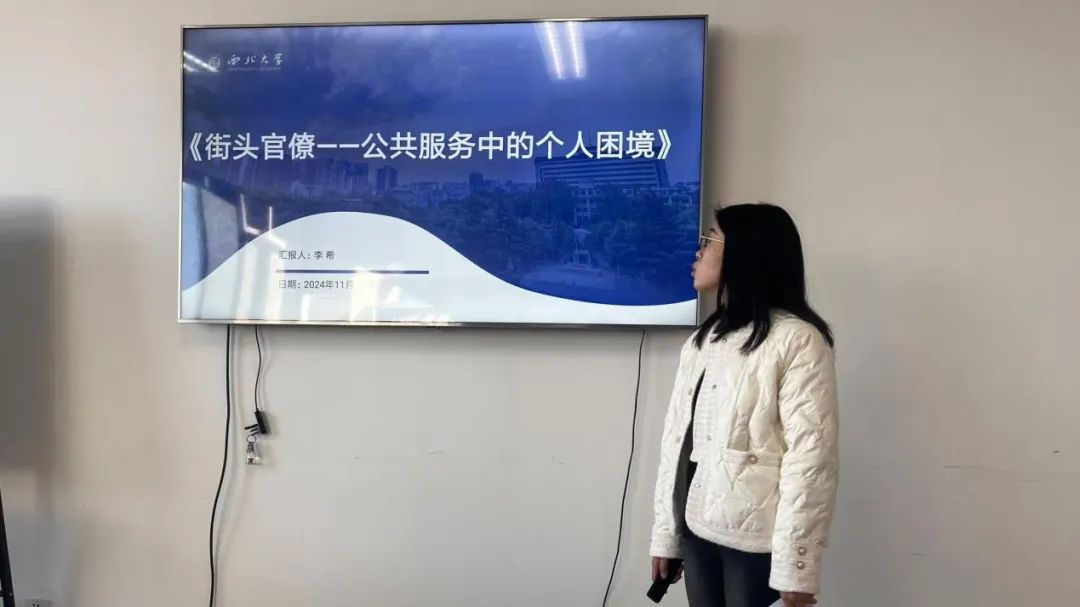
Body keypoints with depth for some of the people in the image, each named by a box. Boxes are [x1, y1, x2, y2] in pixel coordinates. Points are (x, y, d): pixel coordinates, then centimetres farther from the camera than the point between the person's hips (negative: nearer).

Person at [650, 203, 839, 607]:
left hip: (755, 537, -6)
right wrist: (665, 533, 10)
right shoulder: (701, 340, 14)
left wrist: (796, 565, -17)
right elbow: (677, 438, 11)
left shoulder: (797, 339, -9)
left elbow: (810, 454, -14)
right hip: (699, 527, 6)